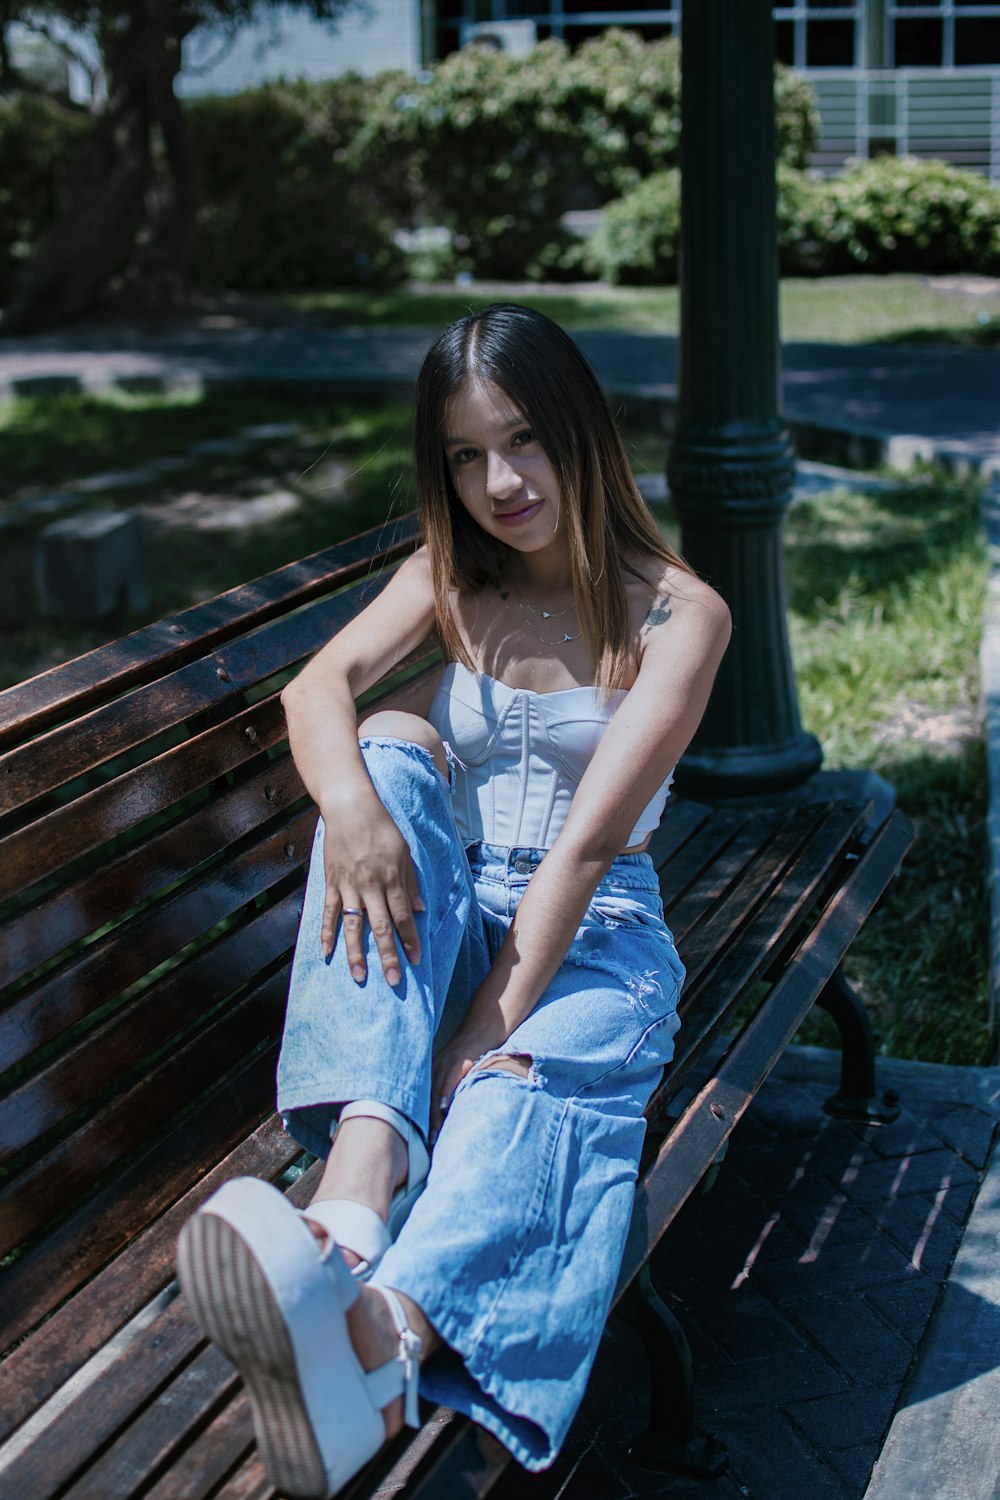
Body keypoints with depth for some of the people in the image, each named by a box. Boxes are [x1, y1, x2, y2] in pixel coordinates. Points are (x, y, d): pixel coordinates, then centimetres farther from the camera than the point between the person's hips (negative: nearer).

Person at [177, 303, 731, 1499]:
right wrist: (350, 796, -34)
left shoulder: (677, 614, -5)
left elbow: (589, 839, -17)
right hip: (444, 920, 3)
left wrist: (489, 1031, -27)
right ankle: (359, 1186, -50)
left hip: (591, 932, -3)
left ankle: (376, 1343, -70)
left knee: (529, 1087, -37)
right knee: (397, 747, -28)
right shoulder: (449, 578, 10)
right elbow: (316, 684, -10)